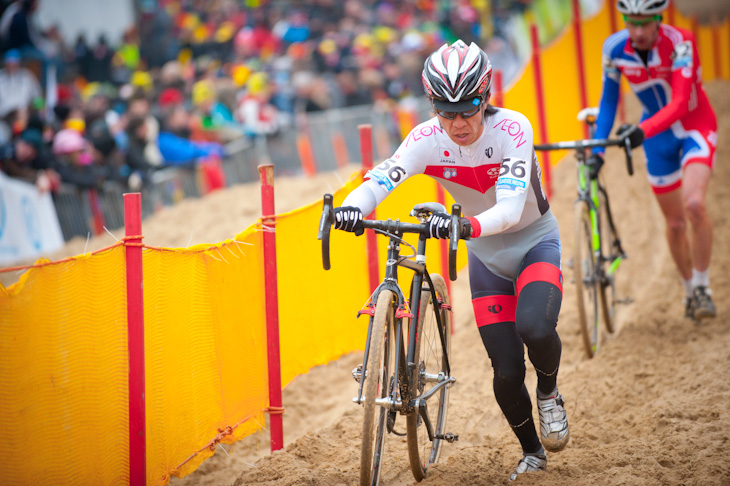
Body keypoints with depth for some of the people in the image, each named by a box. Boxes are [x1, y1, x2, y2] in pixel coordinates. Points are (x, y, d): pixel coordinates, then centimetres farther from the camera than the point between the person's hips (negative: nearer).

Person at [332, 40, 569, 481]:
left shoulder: (512, 129, -27)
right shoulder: (427, 139, -19)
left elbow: (510, 209, -38)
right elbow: (383, 177, -33)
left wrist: (467, 225, -57)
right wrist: (353, 207, -55)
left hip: (534, 241, -3)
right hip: (485, 254, 3)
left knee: (535, 328, -32)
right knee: (507, 371, -2)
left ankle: (550, 393, 1)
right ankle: (532, 453, 24)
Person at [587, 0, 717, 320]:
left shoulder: (680, 43, -28)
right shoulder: (615, 48, -16)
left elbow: (679, 104, -36)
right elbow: (609, 99, -3)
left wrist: (642, 131, -51)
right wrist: (597, 149, -11)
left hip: (695, 128, -4)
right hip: (658, 136, 4)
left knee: (694, 204, -26)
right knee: (674, 222, 9)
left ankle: (702, 286, -10)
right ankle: (689, 289, 31)